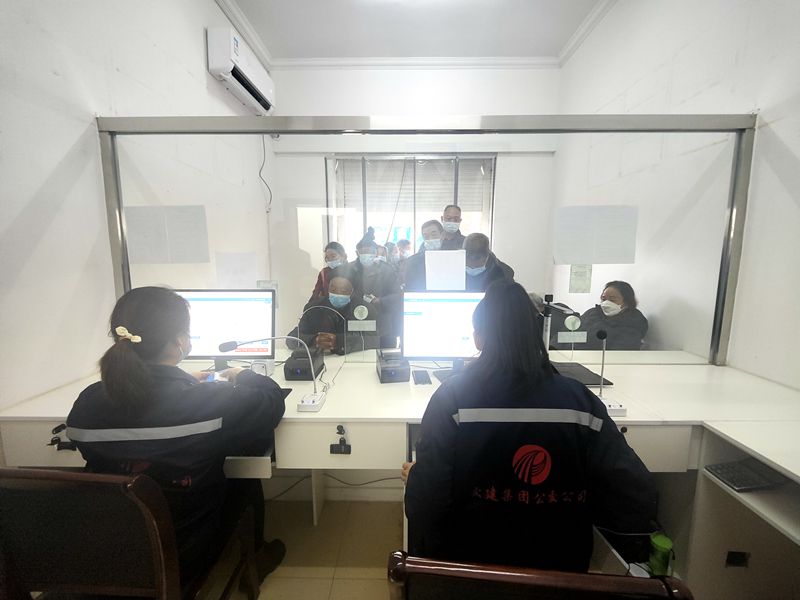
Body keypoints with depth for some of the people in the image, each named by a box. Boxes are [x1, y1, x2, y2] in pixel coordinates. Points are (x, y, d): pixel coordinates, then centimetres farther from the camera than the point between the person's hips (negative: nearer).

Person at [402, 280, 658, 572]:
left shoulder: (453, 397, -21)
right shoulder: (579, 399, -14)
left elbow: (427, 501, -20)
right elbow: (639, 501, -12)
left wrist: (414, 478, 2)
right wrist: (568, 512, 5)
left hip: (469, 560, -2)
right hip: (560, 566, 3)